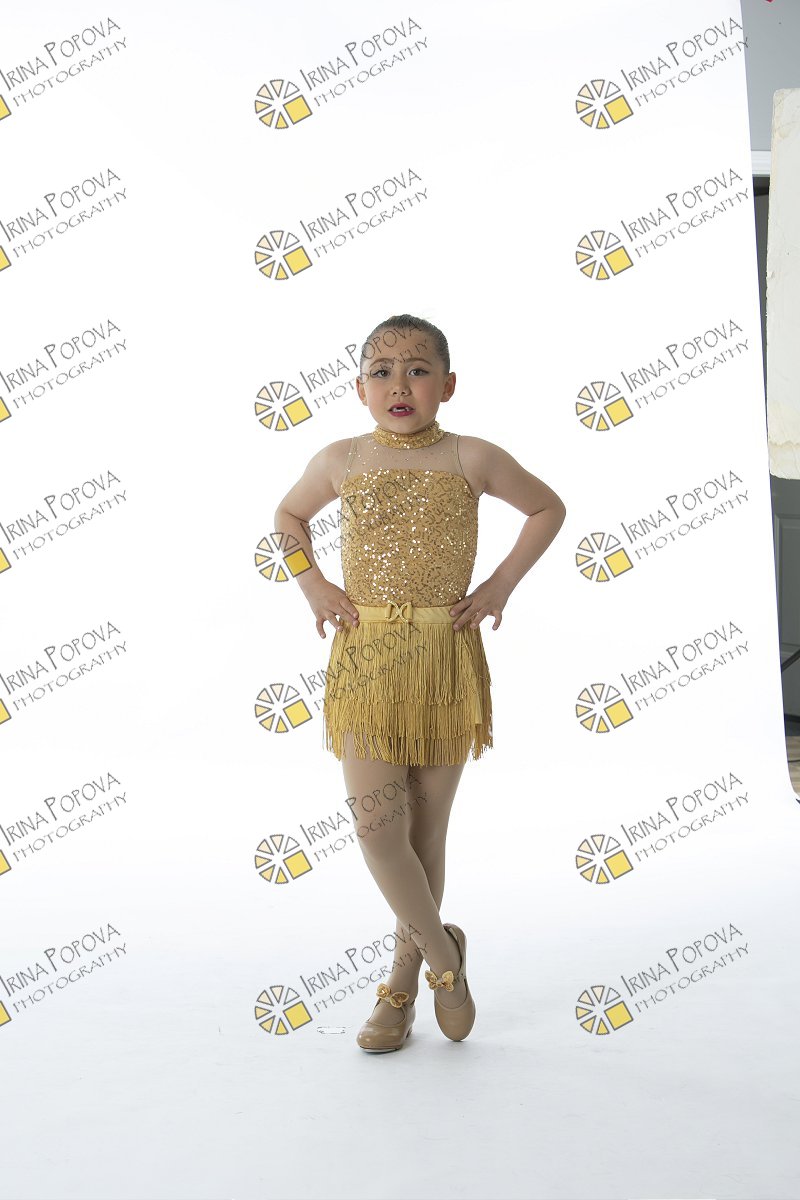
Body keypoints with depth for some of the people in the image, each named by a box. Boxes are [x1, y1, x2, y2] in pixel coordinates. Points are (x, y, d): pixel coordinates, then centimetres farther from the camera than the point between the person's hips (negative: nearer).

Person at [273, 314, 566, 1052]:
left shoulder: (471, 459, -1)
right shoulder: (342, 461, 3)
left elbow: (549, 508, 12)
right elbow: (289, 515, 21)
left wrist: (501, 584, 3)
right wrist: (313, 585, 6)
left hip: (446, 658, -1)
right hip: (363, 658, 1)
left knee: (427, 827, 8)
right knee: (376, 824, -8)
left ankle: (404, 983, 26)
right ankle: (444, 954, 16)